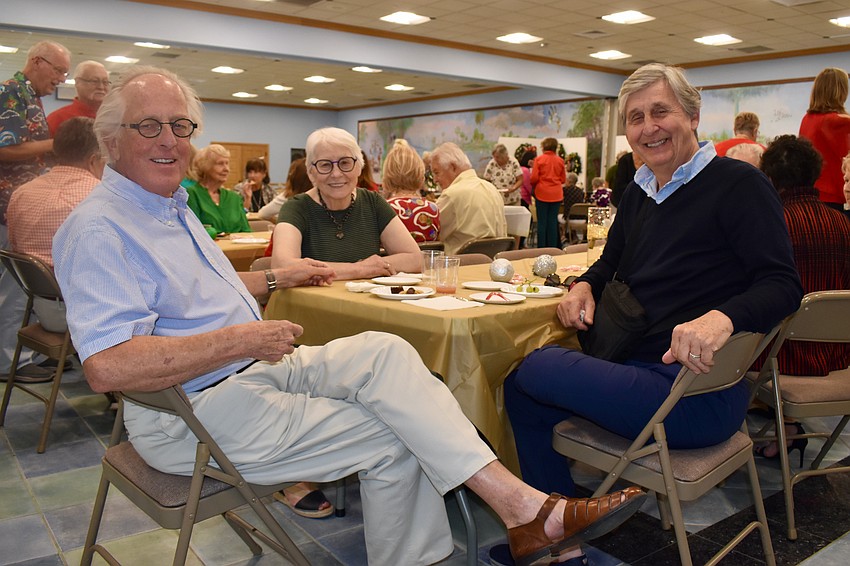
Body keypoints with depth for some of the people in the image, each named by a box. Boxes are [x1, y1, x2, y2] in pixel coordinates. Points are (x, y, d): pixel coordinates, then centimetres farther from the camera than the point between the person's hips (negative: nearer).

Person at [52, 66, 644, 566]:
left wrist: (275, 278, 22)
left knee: (384, 351, -13)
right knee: (392, 437, -15)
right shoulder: (100, 227, -15)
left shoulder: (172, 206, 17)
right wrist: (241, 340, -25)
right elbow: (108, 365, -28)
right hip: (201, 414, -8)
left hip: (256, 369, 8)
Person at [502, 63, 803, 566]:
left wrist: (722, 317, -37)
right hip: (635, 367, 8)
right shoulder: (639, 193, 13)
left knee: (530, 372, -13)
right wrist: (584, 286, 1)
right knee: (523, 389, 2)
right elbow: (612, 261, 24)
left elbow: (783, 285, -16)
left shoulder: (738, 184, -9)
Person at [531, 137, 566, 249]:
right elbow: (563, 179, 6)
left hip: (542, 193, -2)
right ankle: (552, 248, 11)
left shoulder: (539, 159, -5)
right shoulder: (560, 161, 2)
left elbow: (534, 178, -7)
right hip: (556, 195, 2)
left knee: (542, 221, 4)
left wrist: (534, 186, 14)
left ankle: (541, 248, 5)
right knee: (553, 221, 8)